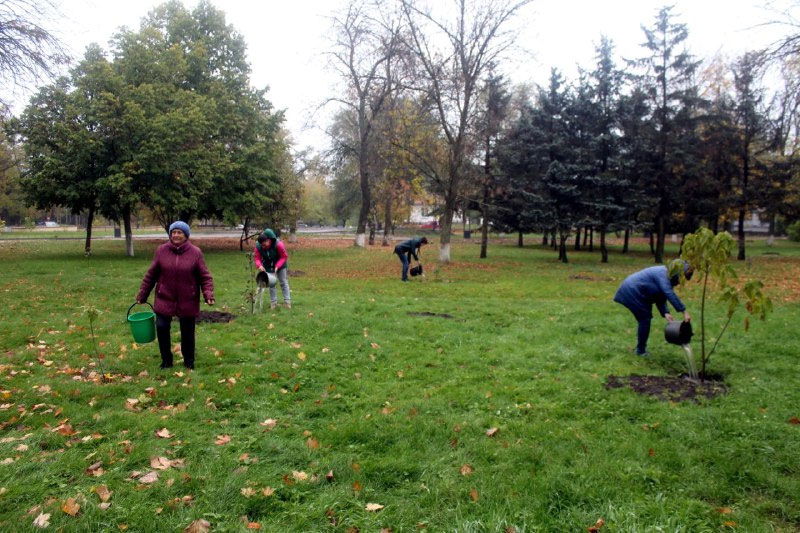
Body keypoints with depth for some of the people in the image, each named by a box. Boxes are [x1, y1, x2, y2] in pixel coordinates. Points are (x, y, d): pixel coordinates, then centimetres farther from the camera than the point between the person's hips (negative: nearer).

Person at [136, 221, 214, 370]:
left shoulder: (195, 252, -6)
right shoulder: (161, 251, -2)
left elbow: (205, 276, -4)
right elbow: (151, 275, 5)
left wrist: (208, 294, -19)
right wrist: (142, 295, 7)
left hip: (188, 301, -1)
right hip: (164, 299, 1)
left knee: (187, 332, 9)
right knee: (161, 327, -4)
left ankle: (189, 361, 28)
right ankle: (166, 360, 18)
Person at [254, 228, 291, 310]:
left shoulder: (278, 244, -33)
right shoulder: (258, 246, -24)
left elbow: (284, 256, -22)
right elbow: (257, 257, -15)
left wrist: (277, 266, -33)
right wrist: (259, 265, -37)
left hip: (280, 265, -2)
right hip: (268, 266, 3)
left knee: (283, 282, 2)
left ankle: (287, 301, 7)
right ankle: (273, 302, 12)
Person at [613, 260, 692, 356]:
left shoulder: (668, 278, 5)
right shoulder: (662, 273, -24)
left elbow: (661, 298, 3)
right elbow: (669, 294, -36)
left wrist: (665, 313, -13)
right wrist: (684, 312, -38)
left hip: (634, 292, 10)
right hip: (632, 292, -10)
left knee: (644, 319, 15)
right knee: (645, 319, -7)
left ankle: (641, 348, 27)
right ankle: (641, 351, 4)